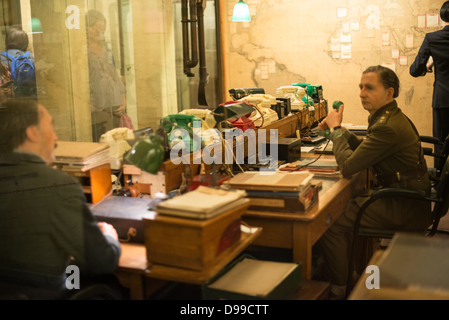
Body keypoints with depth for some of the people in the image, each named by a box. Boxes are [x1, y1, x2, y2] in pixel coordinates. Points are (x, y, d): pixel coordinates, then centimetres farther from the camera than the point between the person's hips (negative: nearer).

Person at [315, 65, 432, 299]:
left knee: (329, 223, -13)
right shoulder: (390, 117, 9)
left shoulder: (387, 128, -25)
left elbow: (347, 166, -23)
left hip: (405, 210, -11)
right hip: (409, 201, 11)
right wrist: (337, 129, 4)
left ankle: (337, 288, 4)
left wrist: (336, 128, -10)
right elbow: (362, 148, 18)